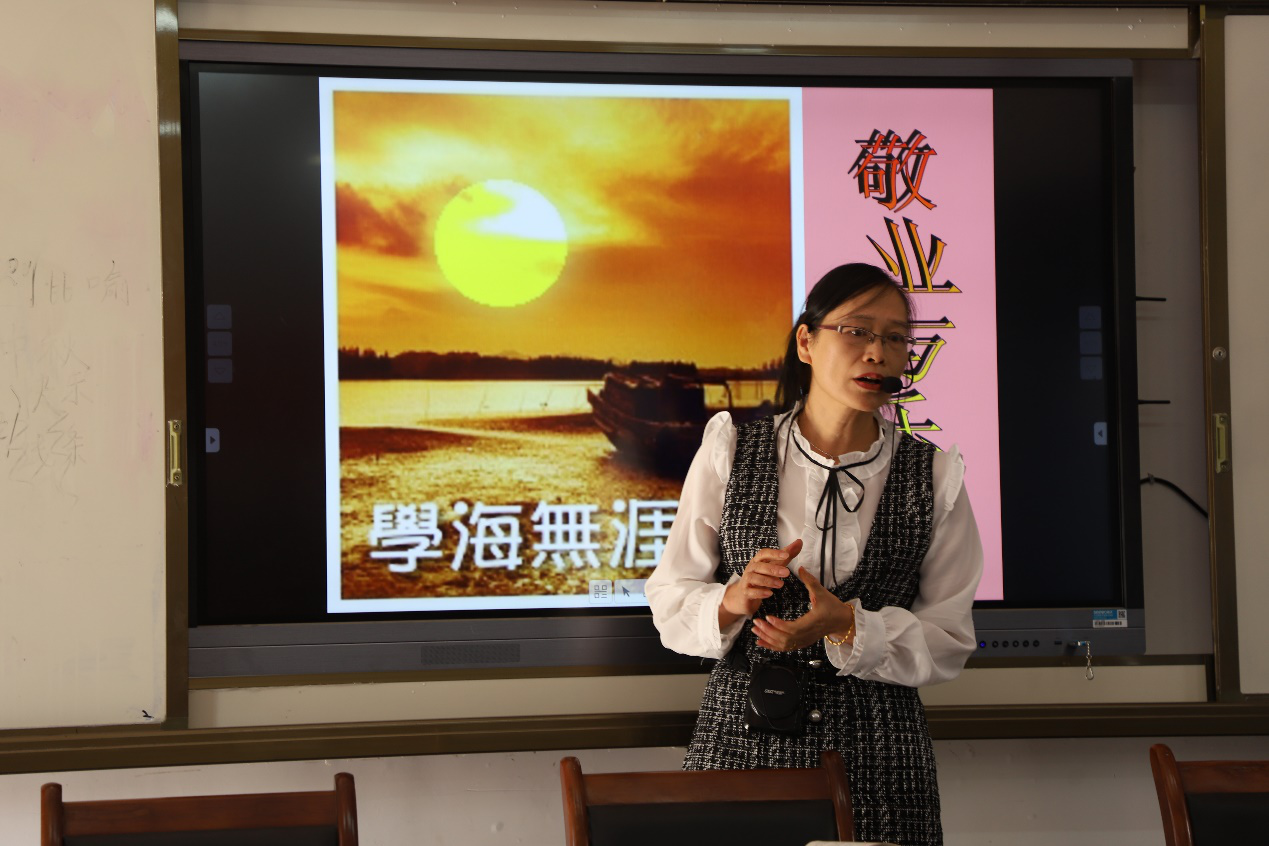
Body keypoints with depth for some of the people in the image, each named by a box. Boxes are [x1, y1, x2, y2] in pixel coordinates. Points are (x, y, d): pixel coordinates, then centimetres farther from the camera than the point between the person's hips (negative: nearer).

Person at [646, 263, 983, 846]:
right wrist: (733, 600, -18)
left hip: (878, 754, 1)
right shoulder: (730, 451, 2)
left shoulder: (933, 475, 3)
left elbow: (949, 640, 0)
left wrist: (848, 627, -16)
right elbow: (669, 601, 2)